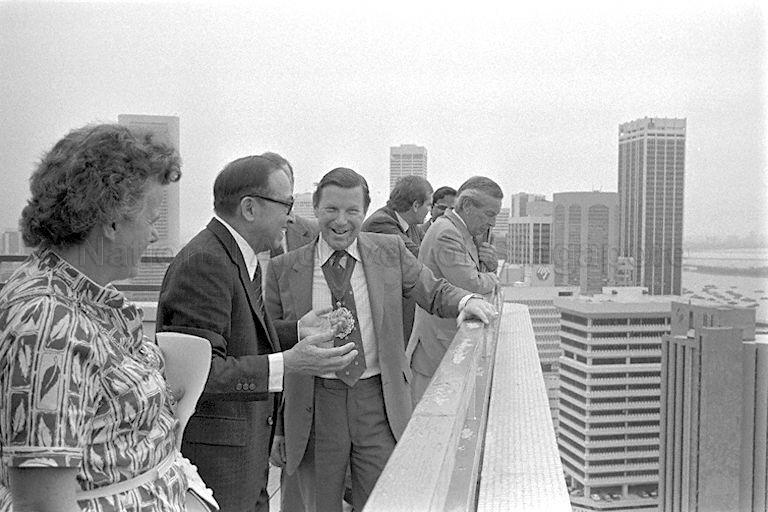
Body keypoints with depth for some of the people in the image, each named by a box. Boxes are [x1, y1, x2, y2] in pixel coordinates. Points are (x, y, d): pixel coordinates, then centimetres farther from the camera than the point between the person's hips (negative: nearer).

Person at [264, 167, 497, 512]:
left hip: (380, 405, 1)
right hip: (314, 409, 0)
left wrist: (466, 300, -11)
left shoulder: (390, 251, 3)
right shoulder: (284, 269, 0)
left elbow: (433, 292, 13)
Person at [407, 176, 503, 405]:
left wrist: (490, 264, -3)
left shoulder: (461, 232, 14)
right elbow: (470, 285, -25)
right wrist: (491, 279, -4)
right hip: (435, 349, -10)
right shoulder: (447, 234, -18)